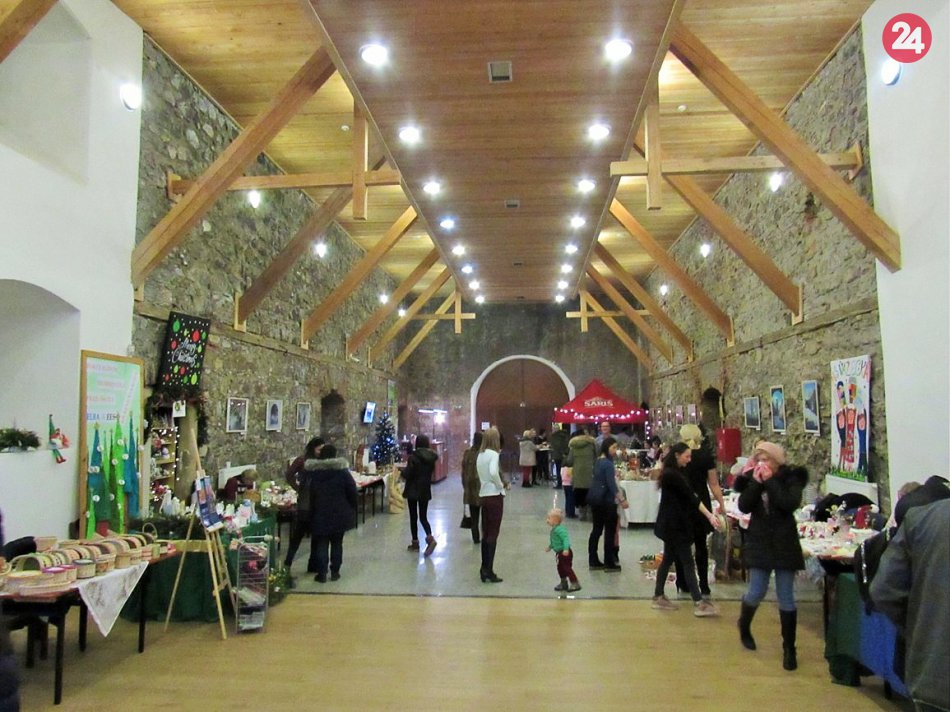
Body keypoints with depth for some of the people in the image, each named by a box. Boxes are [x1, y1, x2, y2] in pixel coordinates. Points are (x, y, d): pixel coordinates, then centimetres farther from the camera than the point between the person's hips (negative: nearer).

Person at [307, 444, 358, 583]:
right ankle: (335, 572, 14)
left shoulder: (313, 472, -4)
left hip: (320, 515, 0)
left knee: (321, 544, 8)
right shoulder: (342, 471, -8)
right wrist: (352, 509, 4)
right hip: (339, 514, 0)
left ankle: (321, 573, 7)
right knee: (337, 543, 11)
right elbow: (352, 491, -6)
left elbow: (310, 494, 5)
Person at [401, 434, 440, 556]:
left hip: (413, 490, -5)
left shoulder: (413, 457, -16)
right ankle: (430, 537, -10)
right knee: (423, 517, 11)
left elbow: (407, 474, -16)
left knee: (413, 517, 8)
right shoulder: (431, 457, 0)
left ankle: (415, 542, 14)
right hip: (425, 491, 5)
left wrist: (403, 471, 4)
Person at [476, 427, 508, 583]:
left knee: (486, 534, 14)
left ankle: (484, 569, 20)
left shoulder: (480, 455, 9)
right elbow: (493, 473, -30)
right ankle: (489, 571, 2)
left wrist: (502, 484, 4)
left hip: (483, 495, 7)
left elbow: (484, 474, 7)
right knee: (493, 534, 0)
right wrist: (501, 485, -14)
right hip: (494, 496, -7)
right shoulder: (493, 454, -14)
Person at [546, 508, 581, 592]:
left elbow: (566, 538, -34)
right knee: (560, 568, 18)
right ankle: (564, 583, 31)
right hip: (560, 553, 11)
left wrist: (566, 549, -44)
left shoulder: (560, 529, -24)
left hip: (565, 553, -11)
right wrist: (550, 547, 34)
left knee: (567, 568, -7)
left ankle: (575, 584, 3)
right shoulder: (554, 530, 8)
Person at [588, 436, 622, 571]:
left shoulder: (598, 461, 10)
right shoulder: (608, 463, -17)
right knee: (610, 531, 1)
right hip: (605, 500, -9)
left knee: (596, 529, 13)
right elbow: (611, 484, -24)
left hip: (594, 498, 9)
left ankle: (593, 560, 18)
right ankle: (609, 563, 6)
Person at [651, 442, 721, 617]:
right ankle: (699, 603, -3)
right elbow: (691, 496, -22)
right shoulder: (672, 475, -19)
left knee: (668, 558, 13)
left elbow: (687, 495, 13)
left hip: (673, 524, 10)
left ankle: (658, 597, 19)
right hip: (673, 525, -10)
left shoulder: (673, 473, 12)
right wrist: (709, 516, -24)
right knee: (687, 562, -6)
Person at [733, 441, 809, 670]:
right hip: (759, 543, 1)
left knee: (786, 596, 4)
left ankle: (789, 648, 18)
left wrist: (770, 481, -21)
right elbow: (743, 506, -11)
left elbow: (791, 503, -22)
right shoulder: (751, 479, 1)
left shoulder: (791, 478, -5)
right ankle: (744, 624, 33)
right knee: (757, 592, 2)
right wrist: (756, 482, -18)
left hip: (785, 543, -1)